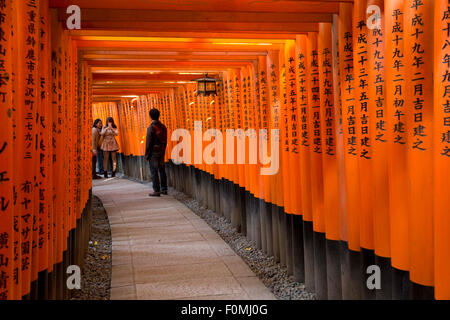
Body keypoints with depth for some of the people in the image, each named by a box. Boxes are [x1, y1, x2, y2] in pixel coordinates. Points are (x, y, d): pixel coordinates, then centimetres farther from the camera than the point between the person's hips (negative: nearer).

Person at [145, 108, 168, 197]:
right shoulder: (163, 127, 6)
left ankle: (157, 191, -3)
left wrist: (147, 154, -7)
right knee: (162, 170, 13)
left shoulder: (151, 128, -15)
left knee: (154, 172, -3)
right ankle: (164, 189, 18)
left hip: (153, 153, -7)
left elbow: (148, 143, -14)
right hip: (162, 152, 7)